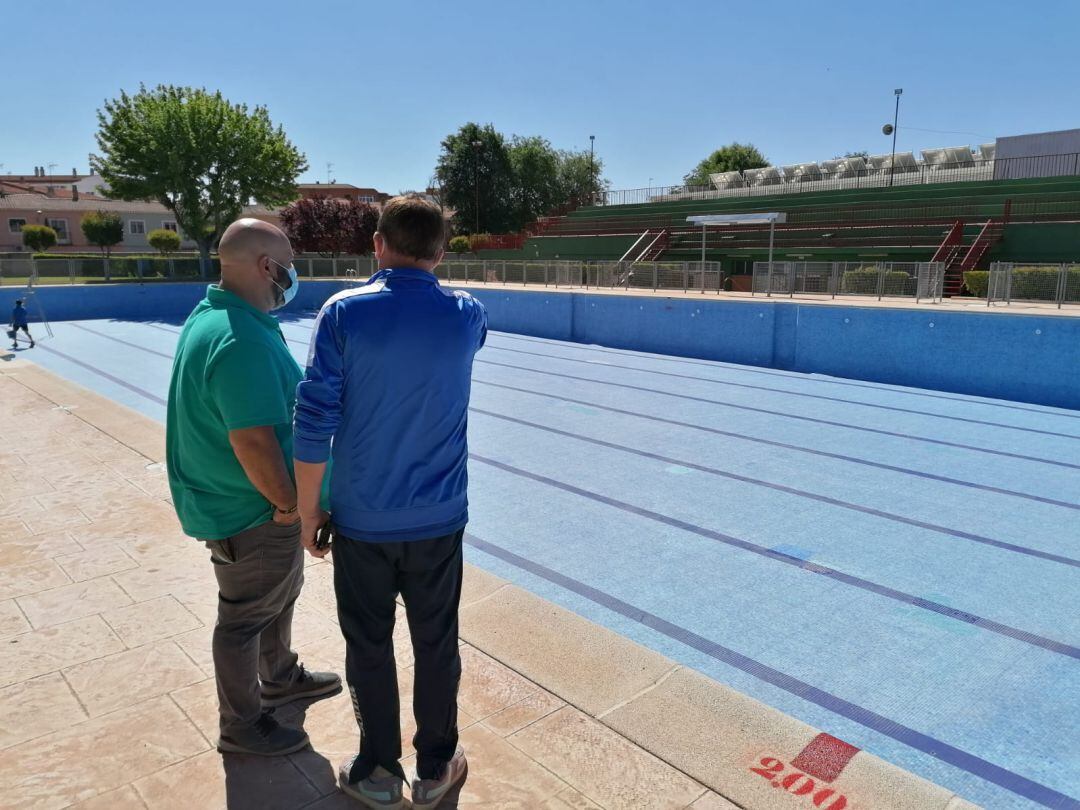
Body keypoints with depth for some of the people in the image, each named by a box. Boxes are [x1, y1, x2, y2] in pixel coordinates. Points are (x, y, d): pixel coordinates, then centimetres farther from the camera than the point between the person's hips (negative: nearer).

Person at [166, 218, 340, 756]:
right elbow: (253, 440, -32)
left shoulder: (213, 313, 5)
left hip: (254, 501, 10)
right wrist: (289, 502, -18)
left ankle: (280, 678, 50)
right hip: (250, 512, -10)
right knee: (246, 617, 9)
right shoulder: (242, 340, -30)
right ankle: (242, 726, 31)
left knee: (281, 590, 27)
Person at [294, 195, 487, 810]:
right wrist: (421, 283, 25)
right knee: (437, 645, 16)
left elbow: (314, 425, -13)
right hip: (439, 519, 1)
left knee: (368, 647, 16)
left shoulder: (344, 313, -12)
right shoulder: (467, 316, -7)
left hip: (361, 520, -1)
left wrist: (308, 511, -1)